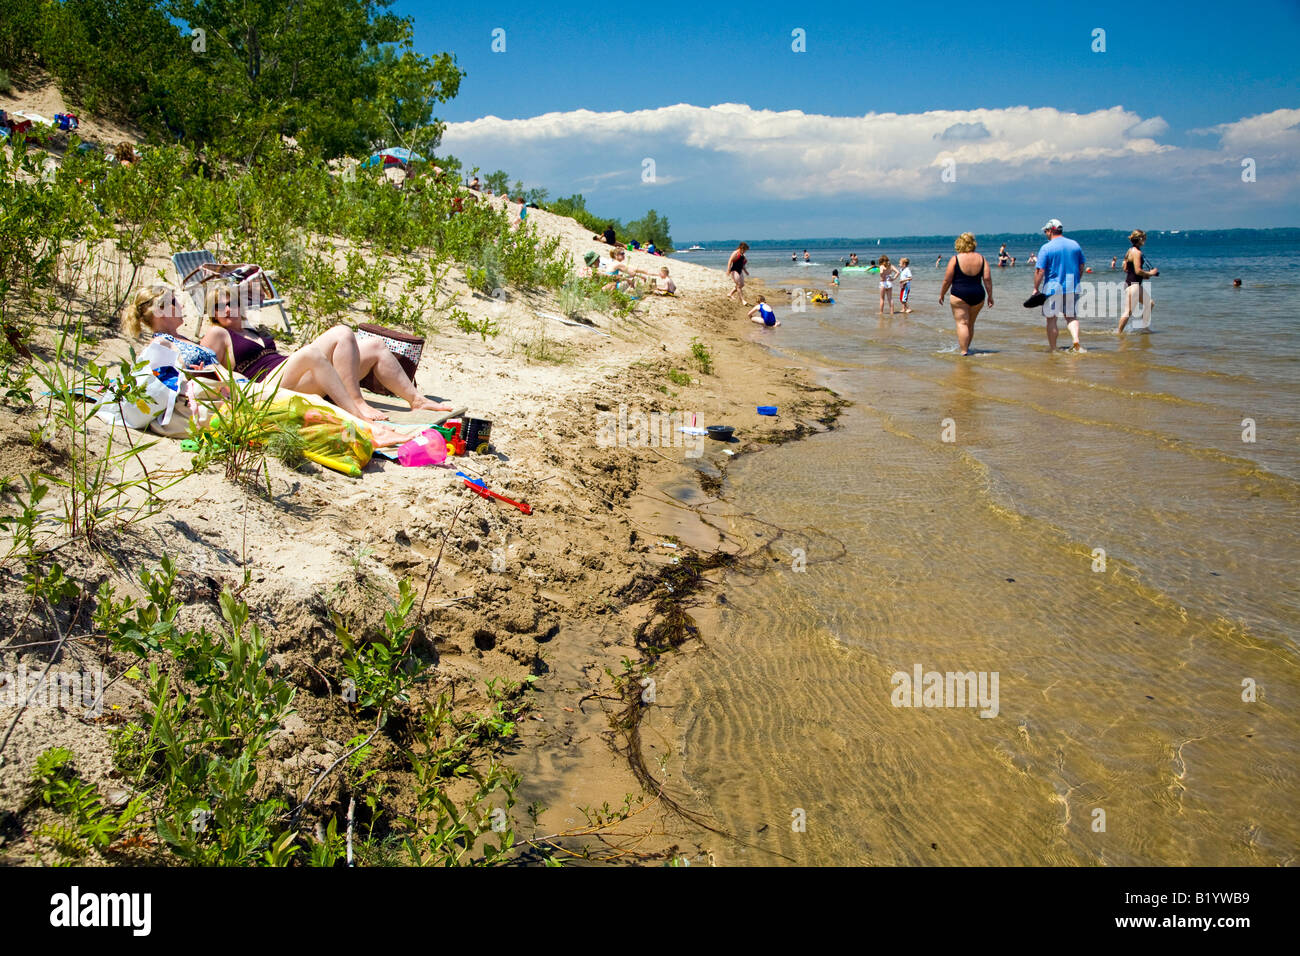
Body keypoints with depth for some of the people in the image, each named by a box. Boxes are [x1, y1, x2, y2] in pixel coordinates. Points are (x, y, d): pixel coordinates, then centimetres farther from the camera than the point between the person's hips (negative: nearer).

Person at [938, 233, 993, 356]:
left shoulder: (955, 259, -5)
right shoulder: (981, 259, 5)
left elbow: (947, 280, -5)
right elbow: (987, 279, 0)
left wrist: (941, 294, 7)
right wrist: (990, 296, 6)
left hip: (959, 295, -4)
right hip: (978, 295, 4)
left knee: (962, 323, -3)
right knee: (970, 324, 18)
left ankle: (964, 351, -11)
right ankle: (966, 346, 32)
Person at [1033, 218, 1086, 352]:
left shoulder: (1046, 248, -9)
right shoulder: (1075, 245, 7)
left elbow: (1040, 271, -13)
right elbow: (1081, 267, 14)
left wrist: (1036, 288, -4)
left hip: (1053, 288, -4)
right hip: (1072, 288, 4)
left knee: (1051, 319, 7)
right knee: (1071, 316, 14)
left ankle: (1053, 348, 12)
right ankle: (1076, 341, -8)